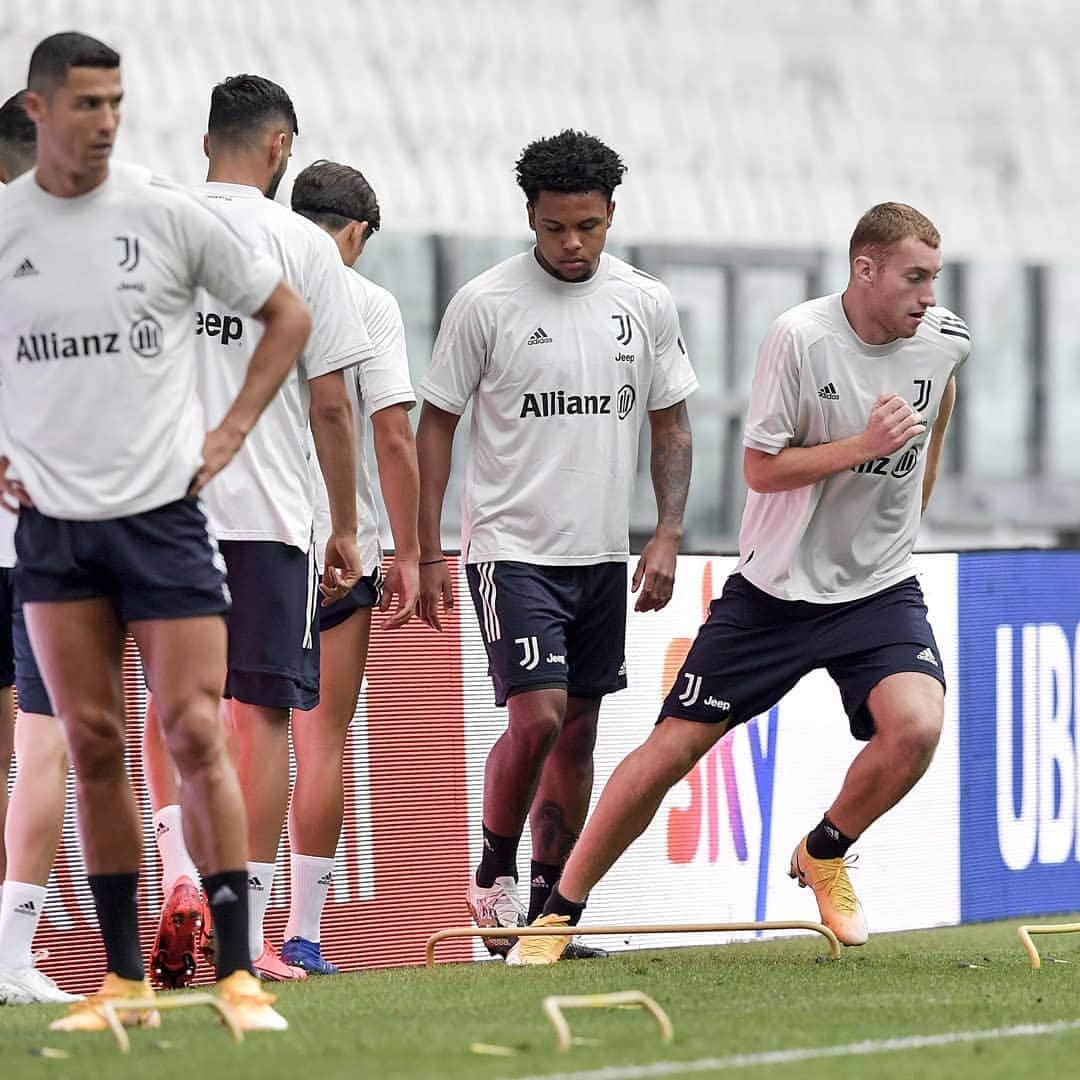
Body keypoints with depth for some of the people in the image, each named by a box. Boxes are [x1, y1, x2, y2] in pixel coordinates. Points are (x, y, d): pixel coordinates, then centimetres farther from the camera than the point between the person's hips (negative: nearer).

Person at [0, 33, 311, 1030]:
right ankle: (124, 978, 11)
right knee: (93, 748, 4)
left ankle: (238, 974, -5)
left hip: (162, 511, -2)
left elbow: (287, 314, 9)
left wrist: (232, 430, 2)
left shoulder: (169, 215, -2)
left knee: (196, 736, -8)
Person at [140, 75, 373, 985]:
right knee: (261, 711, 1)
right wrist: (346, 530, 5)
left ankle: (180, 877, -4)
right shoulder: (301, 244, -3)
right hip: (267, 509, -3)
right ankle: (246, 932, 0)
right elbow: (331, 405, -3)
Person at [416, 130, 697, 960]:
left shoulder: (647, 304, 4)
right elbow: (437, 424, -1)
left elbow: (671, 426, 11)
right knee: (538, 717, -16)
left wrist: (668, 535, 0)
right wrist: (429, 553, -4)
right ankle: (493, 876, 5)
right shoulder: (485, 304, -7)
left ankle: (550, 909, 17)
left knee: (579, 734, 8)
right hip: (511, 547, -4)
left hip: (602, 553, 5)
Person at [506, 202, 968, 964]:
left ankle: (824, 856, 6)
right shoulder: (800, 337, -16)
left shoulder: (946, 341, -2)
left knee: (916, 726, -24)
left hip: (879, 588, 3)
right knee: (673, 747, -3)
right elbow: (760, 467, -14)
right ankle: (560, 911, 12)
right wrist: (862, 446, -25)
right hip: (776, 587, -3)